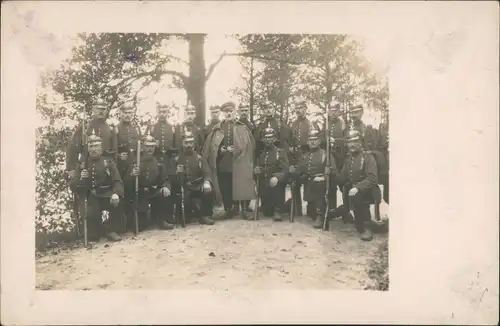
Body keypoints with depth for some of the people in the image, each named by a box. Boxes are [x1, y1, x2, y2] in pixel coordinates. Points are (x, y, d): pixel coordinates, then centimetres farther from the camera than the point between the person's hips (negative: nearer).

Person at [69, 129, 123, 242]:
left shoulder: (109, 162, 8)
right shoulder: (82, 164, 11)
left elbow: (117, 182, -5)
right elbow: (72, 186, 5)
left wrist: (116, 193, -28)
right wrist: (81, 179, -18)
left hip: (105, 194, 1)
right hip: (89, 196, 0)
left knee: (116, 201, -31)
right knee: (90, 214, -30)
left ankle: (111, 230, -9)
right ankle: (94, 234, 1)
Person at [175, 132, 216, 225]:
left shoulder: (198, 157, 10)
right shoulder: (178, 159, 7)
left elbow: (206, 173, -2)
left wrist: (207, 182, -22)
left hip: (198, 186, 1)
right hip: (185, 187, -1)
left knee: (208, 191, -29)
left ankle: (205, 215, -11)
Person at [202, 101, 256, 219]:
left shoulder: (242, 128, 8)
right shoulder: (217, 128, 11)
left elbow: (250, 144, 1)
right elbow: (210, 146, 10)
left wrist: (236, 150, -11)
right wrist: (220, 150, -8)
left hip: (238, 163, -2)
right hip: (222, 164, 2)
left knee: (241, 187, -1)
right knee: (225, 189, 4)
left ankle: (245, 210, 9)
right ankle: (228, 210, 15)